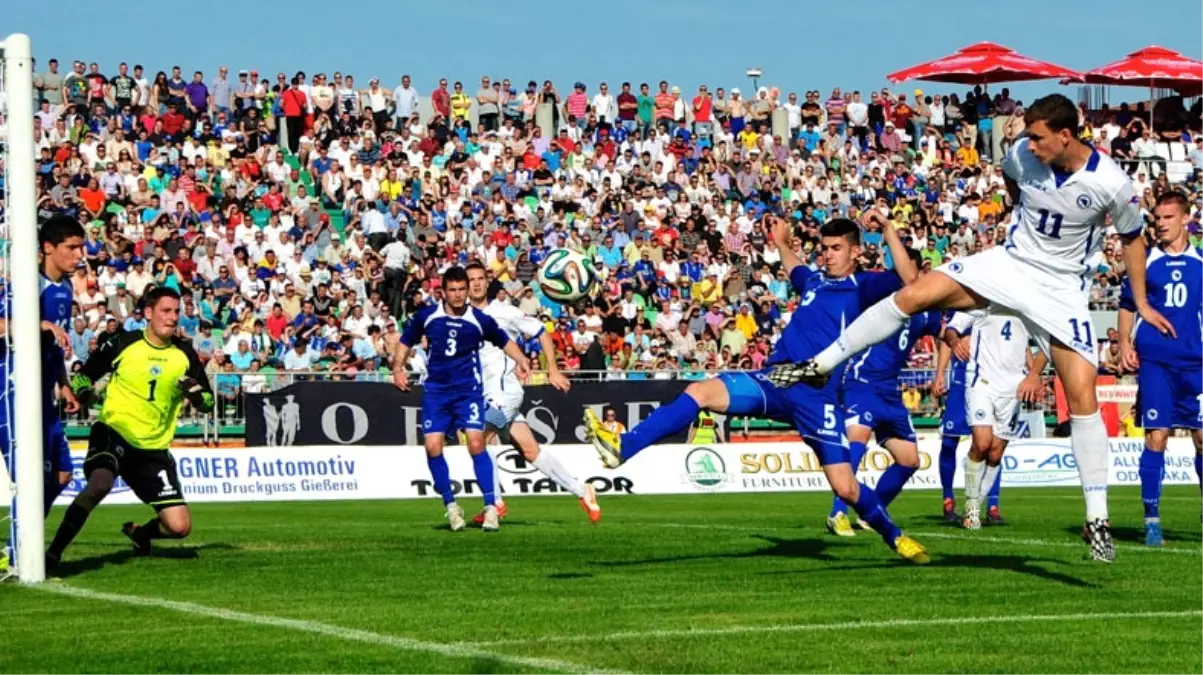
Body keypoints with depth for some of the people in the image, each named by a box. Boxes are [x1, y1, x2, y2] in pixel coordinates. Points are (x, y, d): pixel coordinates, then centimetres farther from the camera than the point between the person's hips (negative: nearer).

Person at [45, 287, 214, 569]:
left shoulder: (184, 354, 4)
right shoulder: (122, 344, -3)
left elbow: (208, 403, 7)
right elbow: (85, 374, 8)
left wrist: (196, 392, -15)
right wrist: (84, 390, -13)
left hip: (155, 448, 3)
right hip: (114, 432, -3)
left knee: (180, 527, -4)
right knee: (99, 484, -35)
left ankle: (139, 533, 31)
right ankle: (54, 552, -27)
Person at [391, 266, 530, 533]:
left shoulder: (480, 320, -2)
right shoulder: (427, 316, -1)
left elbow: (504, 340, 14)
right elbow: (406, 342, 14)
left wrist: (520, 360, -5)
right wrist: (398, 368, -2)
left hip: (469, 389, -2)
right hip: (435, 390, 2)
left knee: (476, 443, -16)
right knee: (433, 446, -9)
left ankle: (491, 507, -11)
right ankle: (450, 505, 9)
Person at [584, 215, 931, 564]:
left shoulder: (862, 286, 4)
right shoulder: (814, 281, 22)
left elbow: (908, 278, -16)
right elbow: (794, 269, 50)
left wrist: (888, 228, -17)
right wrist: (782, 242, 48)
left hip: (819, 394, -5)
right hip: (775, 379, 5)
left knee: (845, 487, -9)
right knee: (701, 392, -18)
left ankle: (895, 537, 18)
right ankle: (622, 447, -27)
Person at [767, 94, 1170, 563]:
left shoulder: (1110, 184, -19)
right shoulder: (1022, 155, -10)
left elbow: (1132, 239, -1)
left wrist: (1142, 304, 3)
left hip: (1062, 289, -3)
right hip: (1010, 261, 3)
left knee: (1083, 395, -11)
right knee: (915, 295, -15)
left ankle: (1097, 519, -4)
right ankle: (820, 366, -4)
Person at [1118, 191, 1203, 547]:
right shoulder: (1145, 262, 5)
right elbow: (1127, 305, 11)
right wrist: (1125, 343, -1)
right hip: (1155, 361, -1)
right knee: (1156, 436, -7)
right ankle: (1152, 519, -2)